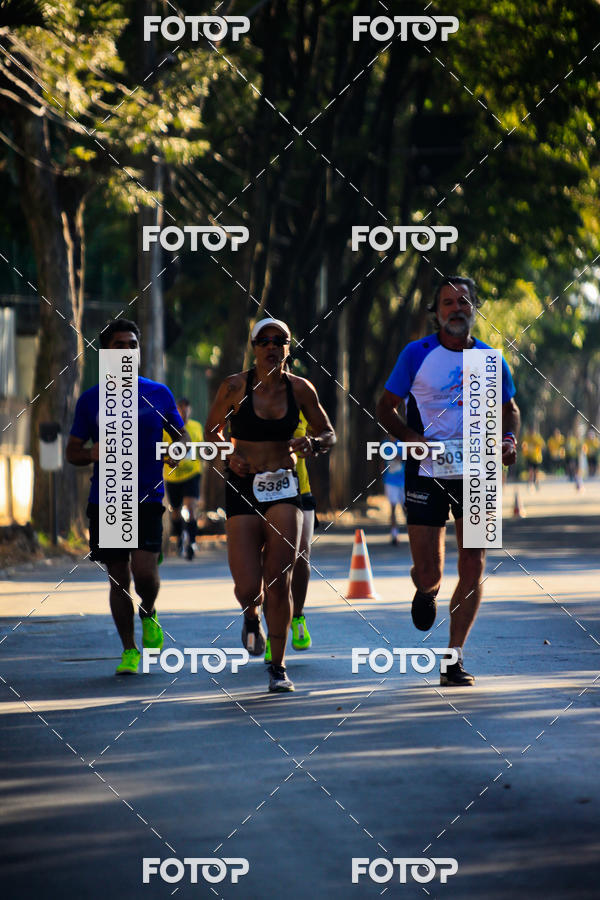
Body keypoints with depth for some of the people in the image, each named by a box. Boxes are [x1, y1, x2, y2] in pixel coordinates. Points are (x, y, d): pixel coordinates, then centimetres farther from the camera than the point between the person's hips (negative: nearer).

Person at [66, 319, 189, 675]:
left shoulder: (159, 394, 7)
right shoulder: (90, 400, 6)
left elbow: (182, 437, 16)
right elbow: (72, 452, 10)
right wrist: (93, 454, -13)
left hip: (148, 499, -1)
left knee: (145, 571, -15)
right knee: (118, 578, 3)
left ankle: (148, 613, 17)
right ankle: (129, 650, 13)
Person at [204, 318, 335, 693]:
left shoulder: (300, 388, 0)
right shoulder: (235, 387, -4)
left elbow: (329, 435, 10)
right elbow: (212, 431, 9)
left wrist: (313, 444, -13)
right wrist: (230, 455, -10)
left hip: (285, 488, 1)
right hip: (243, 488, -1)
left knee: (279, 583, -10)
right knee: (249, 589, -8)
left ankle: (278, 667, 5)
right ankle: (252, 616, 32)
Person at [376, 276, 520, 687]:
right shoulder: (417, 354, -4)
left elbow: (509, 409, 18)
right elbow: (386, 408, 0)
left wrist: (509, 438, -4)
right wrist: (418, 441, -17)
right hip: (427, 476, -2)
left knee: (473, 567, -5)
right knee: (428, 573, -2)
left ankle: (454, 661, 5)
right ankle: (427, 592, 38)